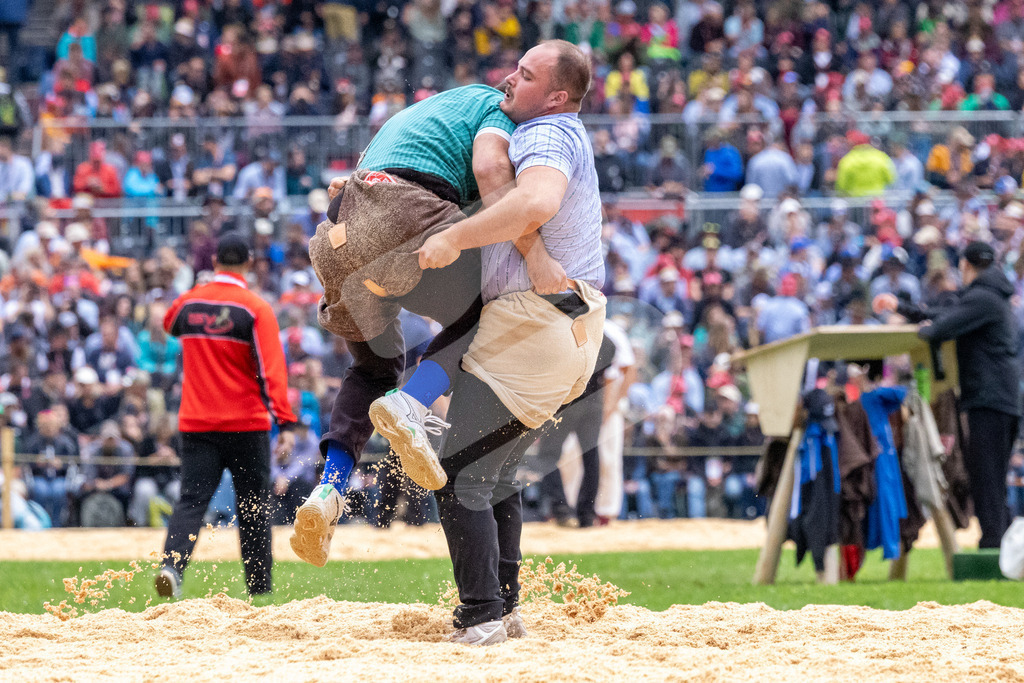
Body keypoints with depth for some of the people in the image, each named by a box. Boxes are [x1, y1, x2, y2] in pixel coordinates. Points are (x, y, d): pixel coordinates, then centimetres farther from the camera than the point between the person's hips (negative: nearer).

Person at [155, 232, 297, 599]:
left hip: (196, 423, 2)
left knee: (191, 500, -1)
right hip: (246, 424, -2)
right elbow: (272, 369, -16)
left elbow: (169, 324, 28)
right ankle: (259, 587, 14)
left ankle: (172, 564, -26)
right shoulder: (256, 308, -9)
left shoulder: (188, 302, 3)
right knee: (253, 505, 9)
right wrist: (285, 422, -19)